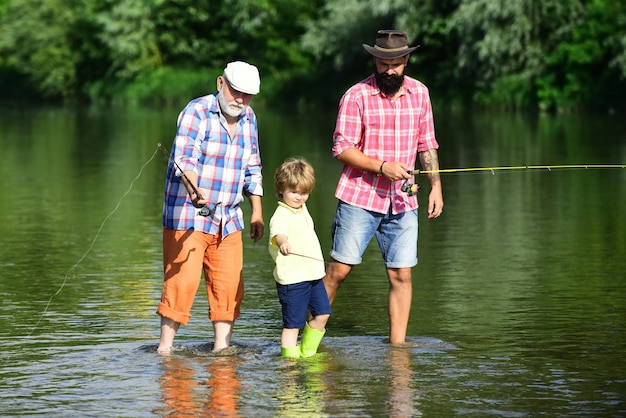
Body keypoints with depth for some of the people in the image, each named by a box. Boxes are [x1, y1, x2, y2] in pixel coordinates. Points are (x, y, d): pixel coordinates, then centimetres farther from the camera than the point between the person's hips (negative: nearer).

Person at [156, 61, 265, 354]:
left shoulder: (248, 119, 11)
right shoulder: (197, 112, -11)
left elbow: (252, 169, 20)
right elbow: (184, 158, -25)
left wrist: (257, 213, 15)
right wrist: (194, 189, -44)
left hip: (229, 219, 6)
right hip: (188, 215, -6)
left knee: (229, 285, 0)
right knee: (182, 281, -11)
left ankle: (221, 345, 7)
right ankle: (165, 347, -4)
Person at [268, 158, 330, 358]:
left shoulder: (302, 209, 12)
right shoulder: (281, 215, -18)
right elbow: (278, 231, -41)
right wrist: (282, 241, -64)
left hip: (313, 275, 9)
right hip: (292, 279, -9)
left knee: (322, 313, 14)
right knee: (293, 323, -6)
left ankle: (307, 352, 29)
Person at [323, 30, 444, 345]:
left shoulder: (419, 93, 8)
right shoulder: (356, 96, -6)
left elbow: (427, 144, 16)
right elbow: (342, 148, -10)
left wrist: (435, 185, 6)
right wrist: (382, 167, -20)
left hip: (402, 201, 4)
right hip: (359, 199, -4)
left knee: (401, 275, 0)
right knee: (339, 270, -3)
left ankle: (397, 345, 5)